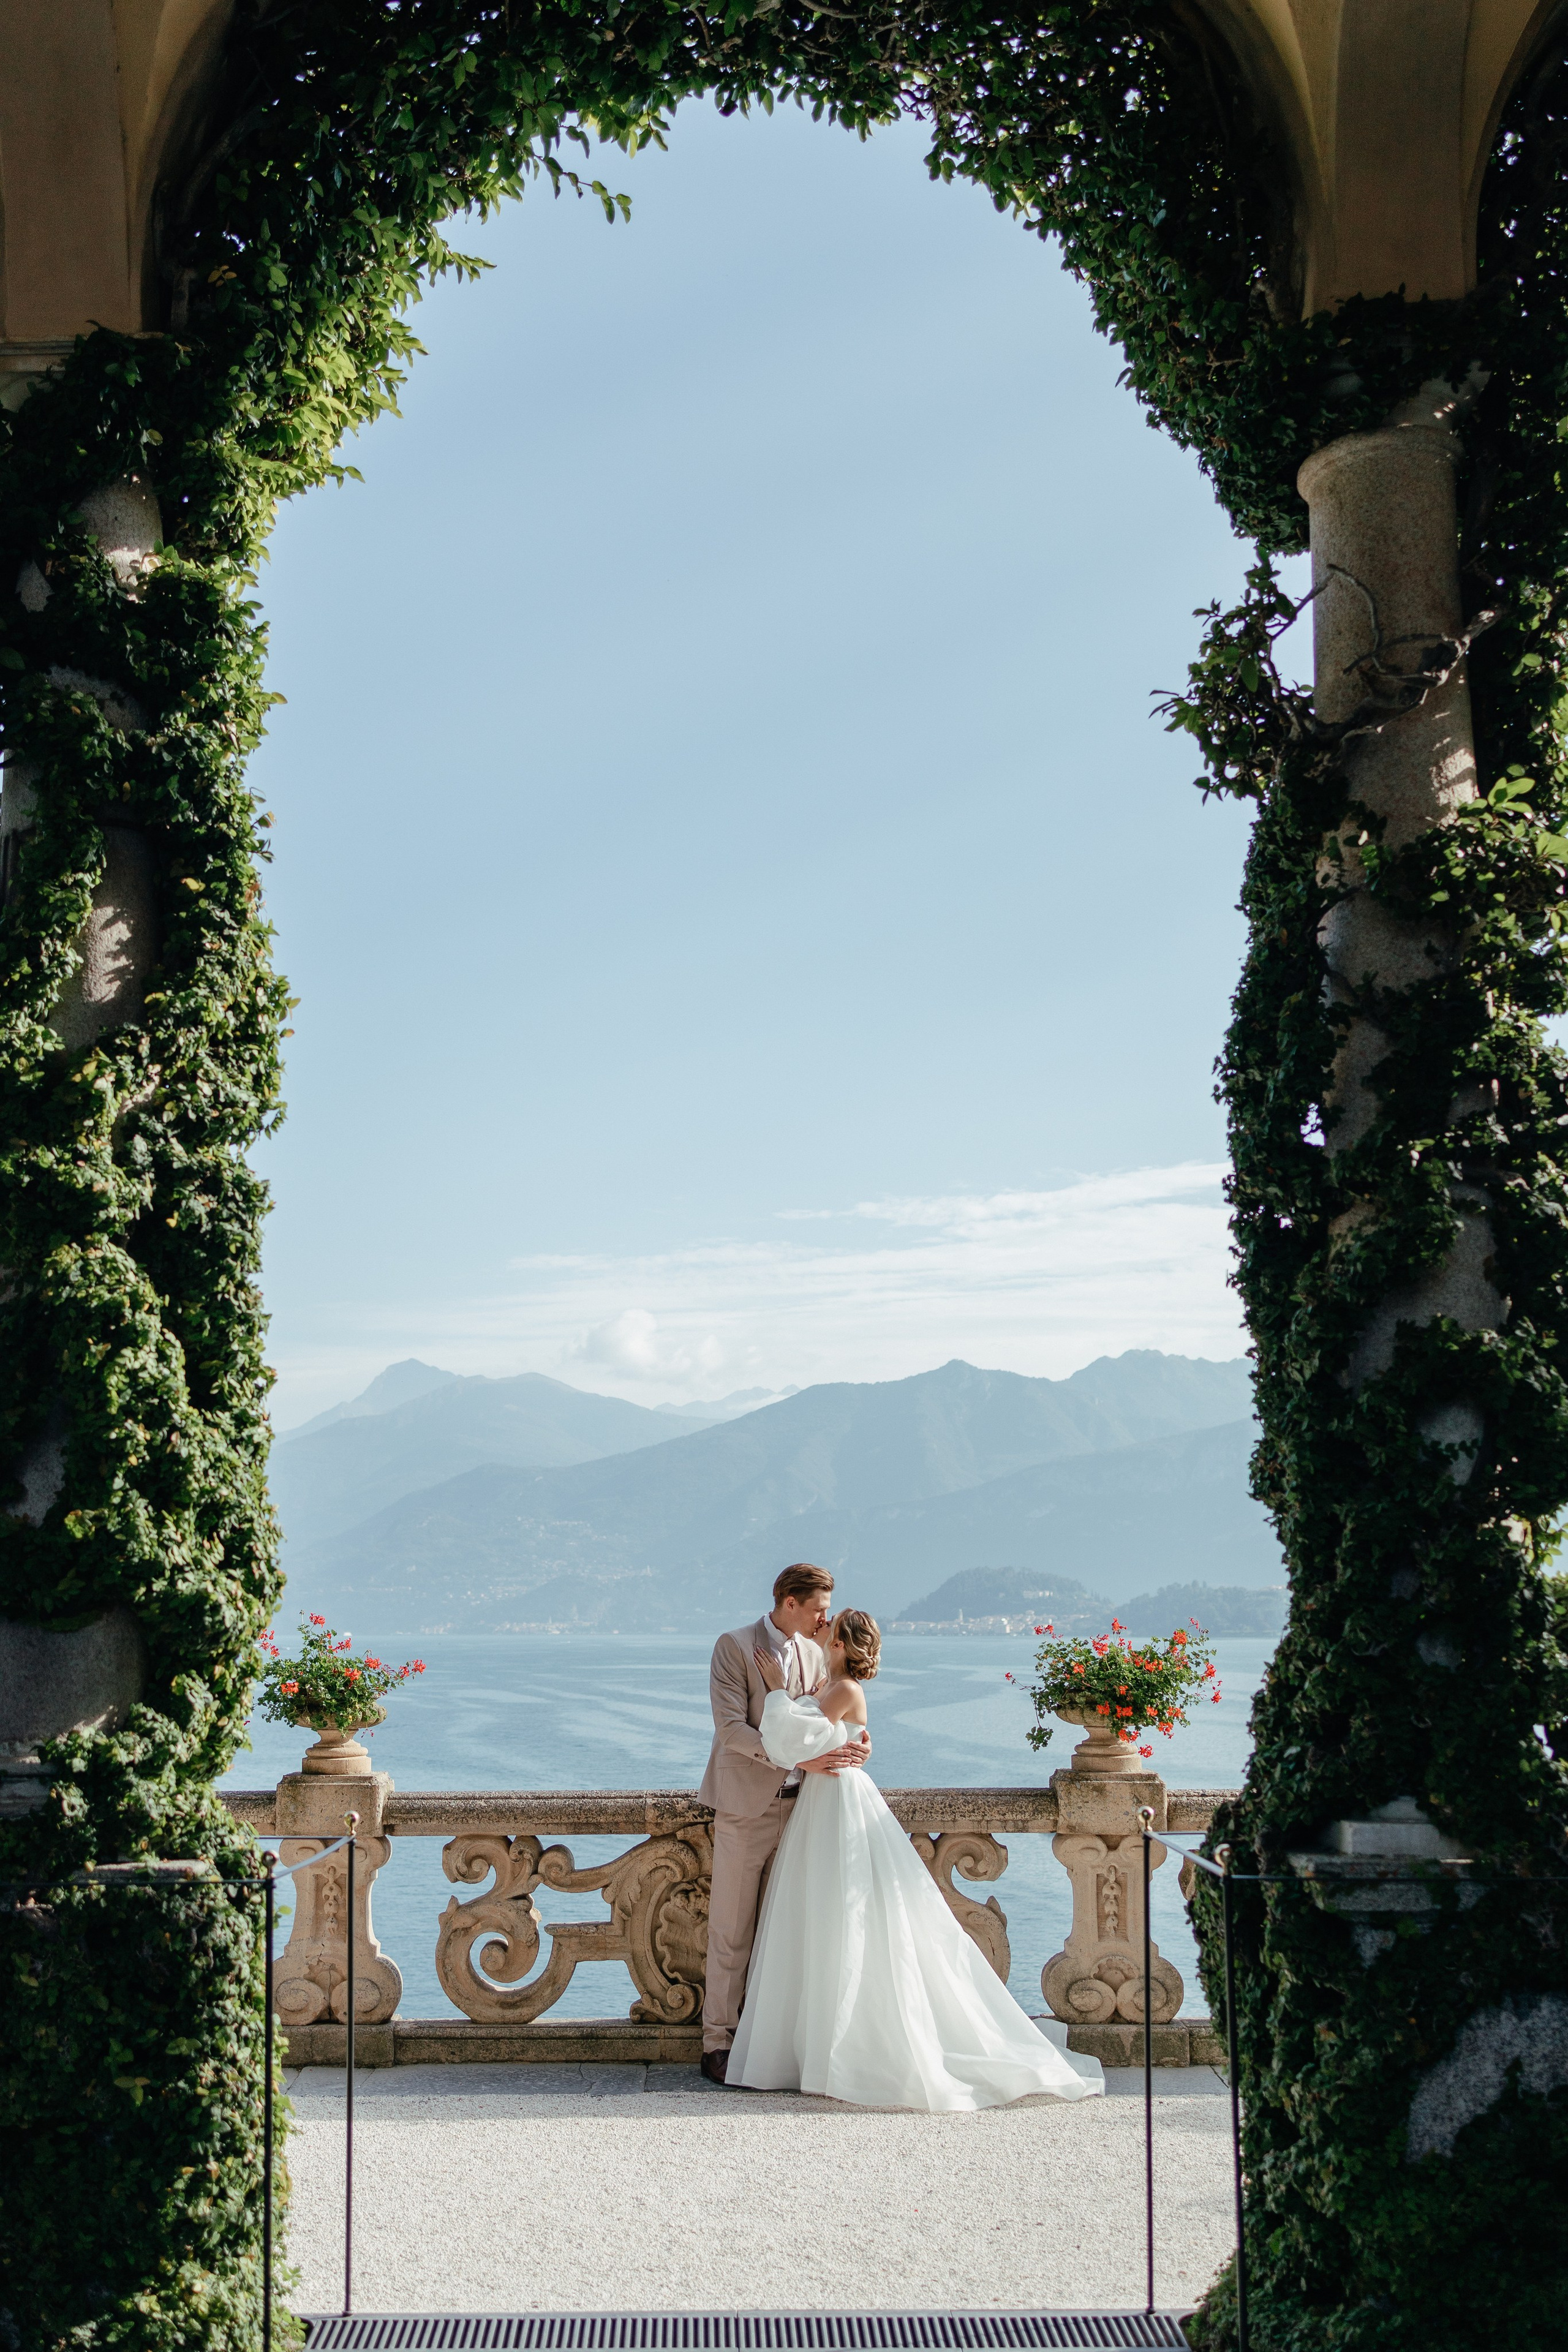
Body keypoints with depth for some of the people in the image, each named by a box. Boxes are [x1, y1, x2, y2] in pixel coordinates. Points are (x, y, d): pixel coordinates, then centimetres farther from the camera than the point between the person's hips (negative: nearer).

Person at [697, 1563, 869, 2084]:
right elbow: (732, 1730, -17)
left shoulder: (814, 1653, 10)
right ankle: (717, 2041, 9)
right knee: (731, 1931, 1)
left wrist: (852, 1746, -11)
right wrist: (800, 1759, -25)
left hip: (799, 1803, 5)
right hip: (747, 1805, -5)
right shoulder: (734, 1647, -9)